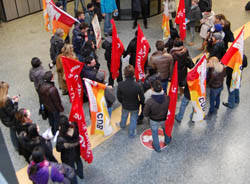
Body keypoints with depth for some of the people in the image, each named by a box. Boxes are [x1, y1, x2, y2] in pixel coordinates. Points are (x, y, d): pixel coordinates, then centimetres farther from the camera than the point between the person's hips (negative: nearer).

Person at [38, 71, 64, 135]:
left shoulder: (41, 86, -13)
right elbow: (56, 101, -24)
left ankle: (53, 131, 47)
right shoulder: (52, 89, -36)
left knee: (51, 119, 27)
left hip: (47, 108, 7)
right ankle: (56, 132, 32)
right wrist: (60, 108, -8)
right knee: (56, 120, 15)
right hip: (54, 108, -7)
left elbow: (42, 98, 2)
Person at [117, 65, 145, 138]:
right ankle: (131, 133, 45)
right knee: (133, 119, 25)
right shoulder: (137, 86, -35)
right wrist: (140, 103, 4)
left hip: (125, 105, 2)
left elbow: (119, 97, -12)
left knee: (124, 116, 34)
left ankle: (122, 125, 66)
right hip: (135, 107, -2)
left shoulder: (120, 84, -29)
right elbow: (142, 98, -20)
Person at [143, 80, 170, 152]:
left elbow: (145, 114, -21)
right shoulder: (167, 98, -29)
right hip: (164, 119, 2)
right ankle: (167, 140, 61)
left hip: (154, 121, -2)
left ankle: (157, 148, 47)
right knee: (166, 130, 34)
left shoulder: (149, 101, -36)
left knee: (155, 134, 26)